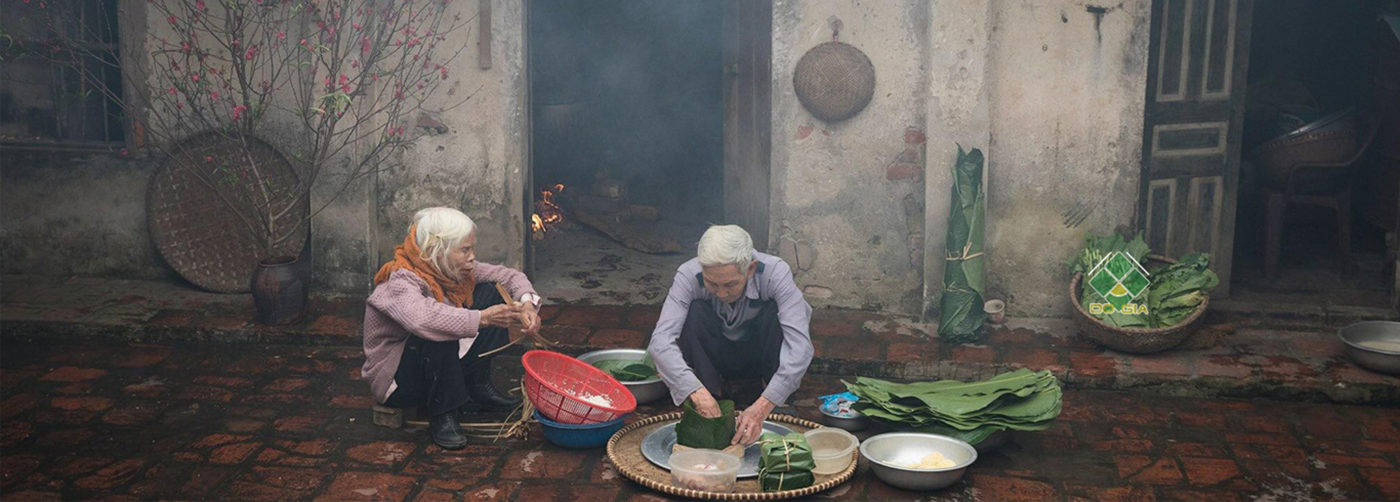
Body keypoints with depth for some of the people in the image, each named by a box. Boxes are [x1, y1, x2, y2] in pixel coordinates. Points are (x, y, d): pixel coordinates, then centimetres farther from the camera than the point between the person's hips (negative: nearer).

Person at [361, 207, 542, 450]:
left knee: (489, 293, -2)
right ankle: (442, 416, -20)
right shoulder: (401, 282, -28)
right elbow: (421, 318, -50)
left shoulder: (455, 270, -5)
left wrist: (527, 303, -18)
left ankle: (479, 387, -1)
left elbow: (508, 275, 3)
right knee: (440, 335, -38)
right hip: (396, 381, -8)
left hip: (447, 366, 8)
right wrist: (482, 318, -50)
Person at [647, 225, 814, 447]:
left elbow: (800, 346, -38)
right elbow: (660, 341, -36)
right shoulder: (689, 275, -28)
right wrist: (697, 392, -50)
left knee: (775, 312, -31)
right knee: (694, 312, -29)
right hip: (714, 358, 0)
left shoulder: (775, 273, -30)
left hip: (759, 358, 0)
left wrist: (761, 408, -47)